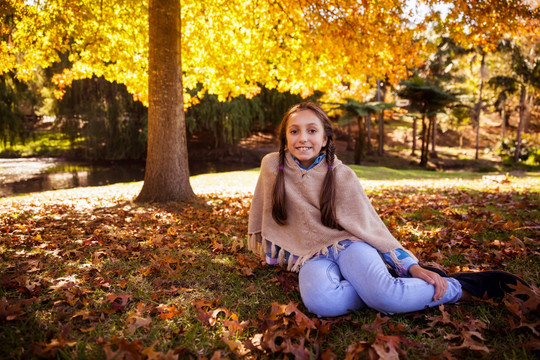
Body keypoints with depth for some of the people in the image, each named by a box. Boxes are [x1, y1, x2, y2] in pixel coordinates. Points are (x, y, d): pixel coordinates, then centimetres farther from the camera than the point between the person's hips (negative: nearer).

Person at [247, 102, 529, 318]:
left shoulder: (341, 175, -5)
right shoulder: (272, 166, -3)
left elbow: (371, 226, -3)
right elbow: (262, 215, 14)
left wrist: (412, 266, -11)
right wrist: (268, 251, 21)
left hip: (347, 243, -1)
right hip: (309, 255, 1)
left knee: (382, 293, -35)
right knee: (320, 301, -37)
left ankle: (459, 288, -10)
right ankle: (396, 288, -15)